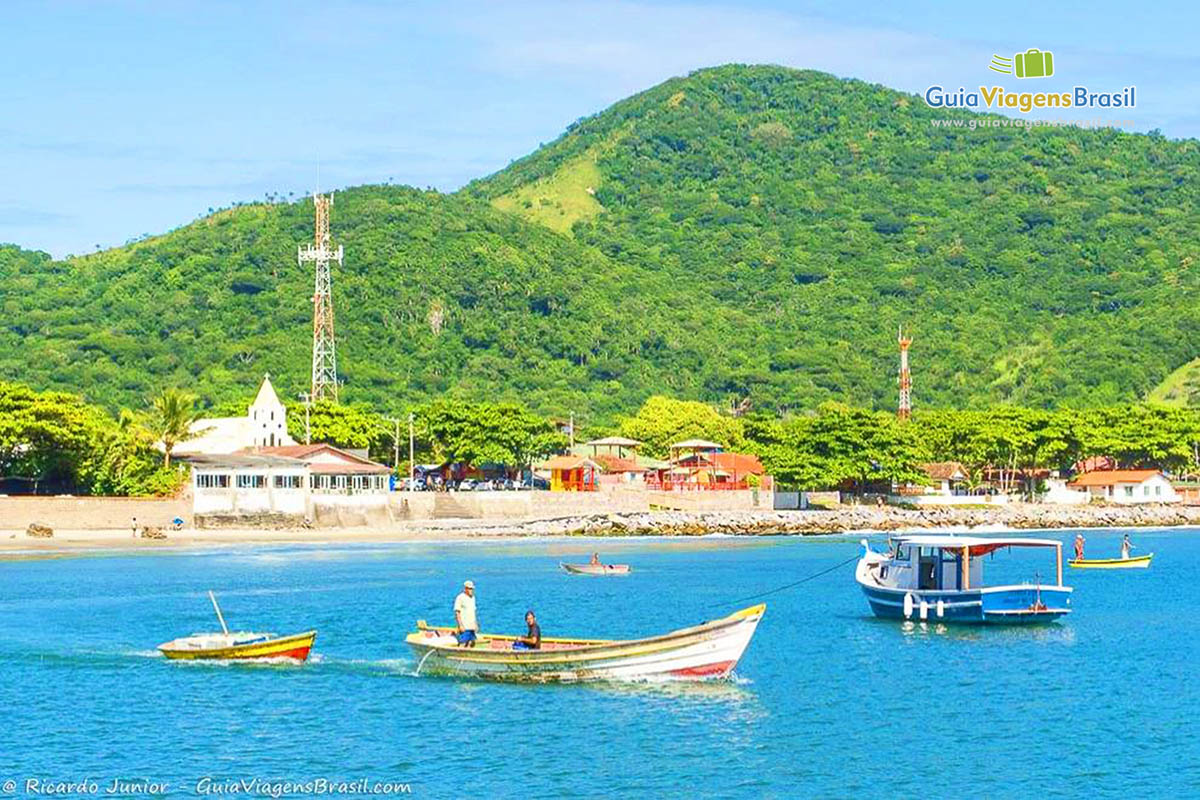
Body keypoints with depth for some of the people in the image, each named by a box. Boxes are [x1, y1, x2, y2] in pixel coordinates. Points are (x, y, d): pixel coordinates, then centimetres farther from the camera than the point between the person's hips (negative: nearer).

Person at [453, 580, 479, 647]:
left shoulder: (472, 598, 14)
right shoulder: (460, 598, -9)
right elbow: (457, 613, -12)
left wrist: (476, 624, 17)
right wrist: (460, 625, -18)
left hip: (472, 626, 7)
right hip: (464, 627, -7)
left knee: (472, 644, 6)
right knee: (463, 645, -9)